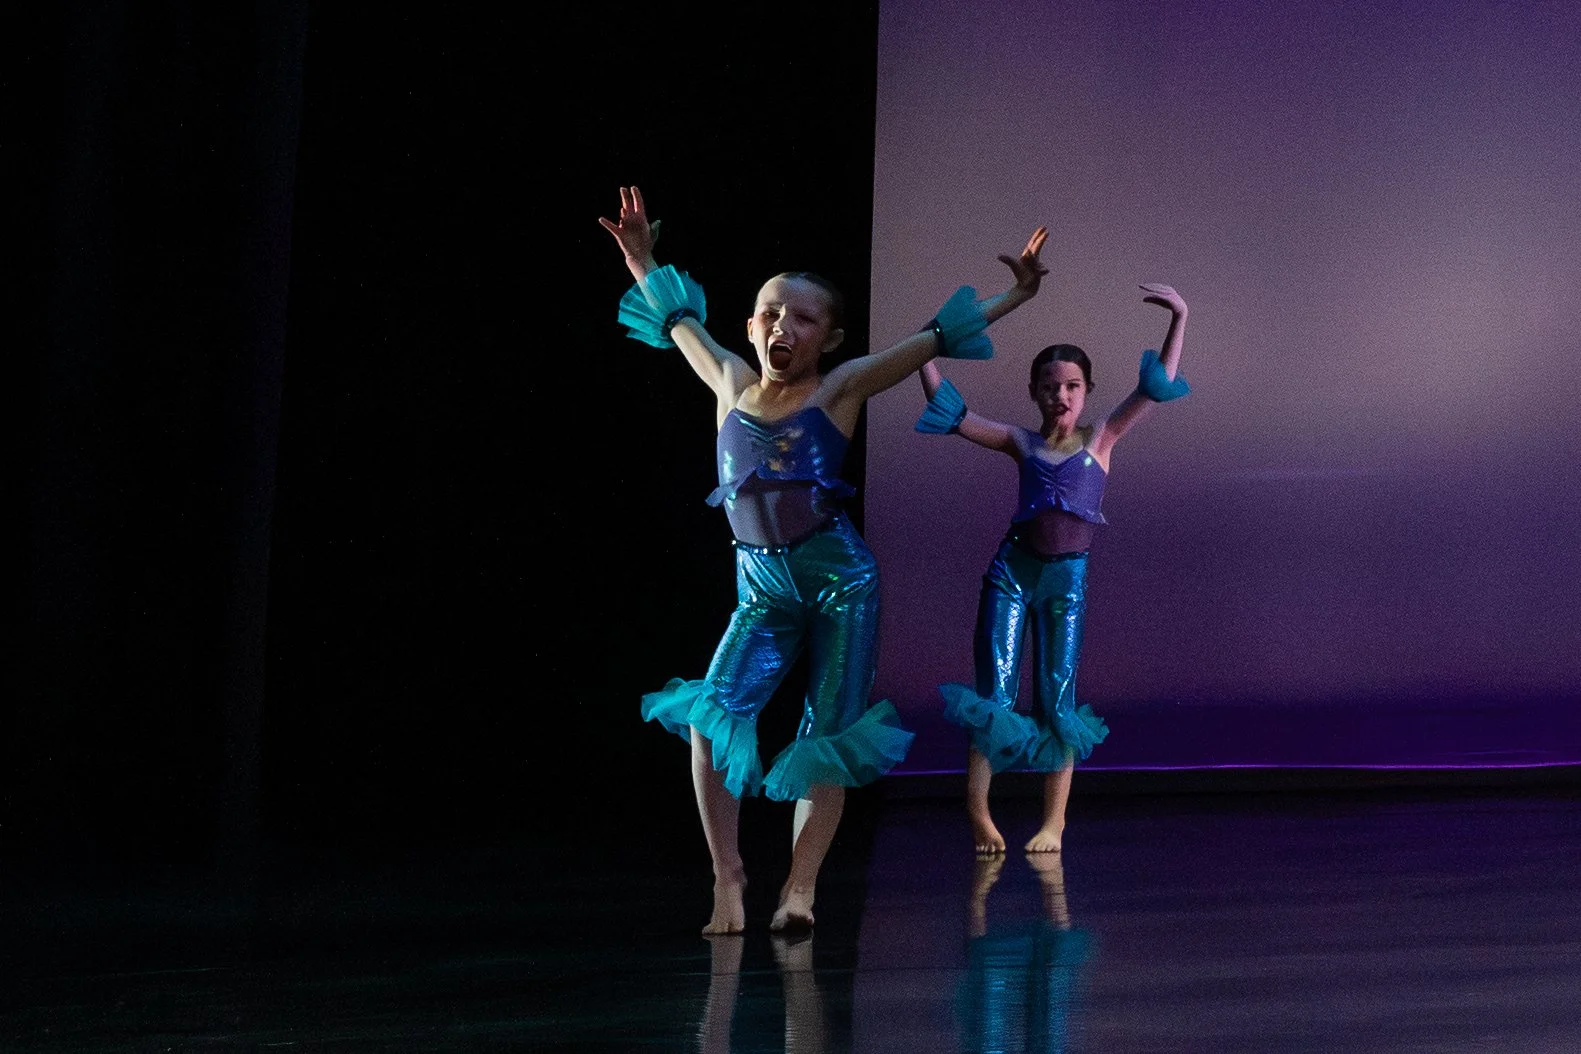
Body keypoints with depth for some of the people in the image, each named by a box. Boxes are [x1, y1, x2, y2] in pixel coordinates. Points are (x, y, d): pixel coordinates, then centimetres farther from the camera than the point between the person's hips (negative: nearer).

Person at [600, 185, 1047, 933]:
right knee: (711, 716, -15)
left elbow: (933, 338, -2)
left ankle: (799, 888, 6)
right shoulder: (731, 382, 8)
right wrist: (643, 267, 33)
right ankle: (727, 875, -6)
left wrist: (1011, 298, -7)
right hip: (763, 590, 3)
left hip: (840, 579, -2)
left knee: (829, 736, -1)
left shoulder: (839, 388, -1)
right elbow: (681, 324, 26)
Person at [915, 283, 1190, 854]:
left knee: (1057, 699, 3)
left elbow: (1155, 387, 1)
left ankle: (1054, 821, 9)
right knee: (994, 689, -4)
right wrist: (926, 353, -2)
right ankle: (977, 808, 2)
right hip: (1013, 568, 1)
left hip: (1068, 576, 0)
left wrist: (1179, 320, -6)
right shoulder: (1021, 442, 9)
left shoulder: (1099, 438, 8)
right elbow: (952, 413, 4)